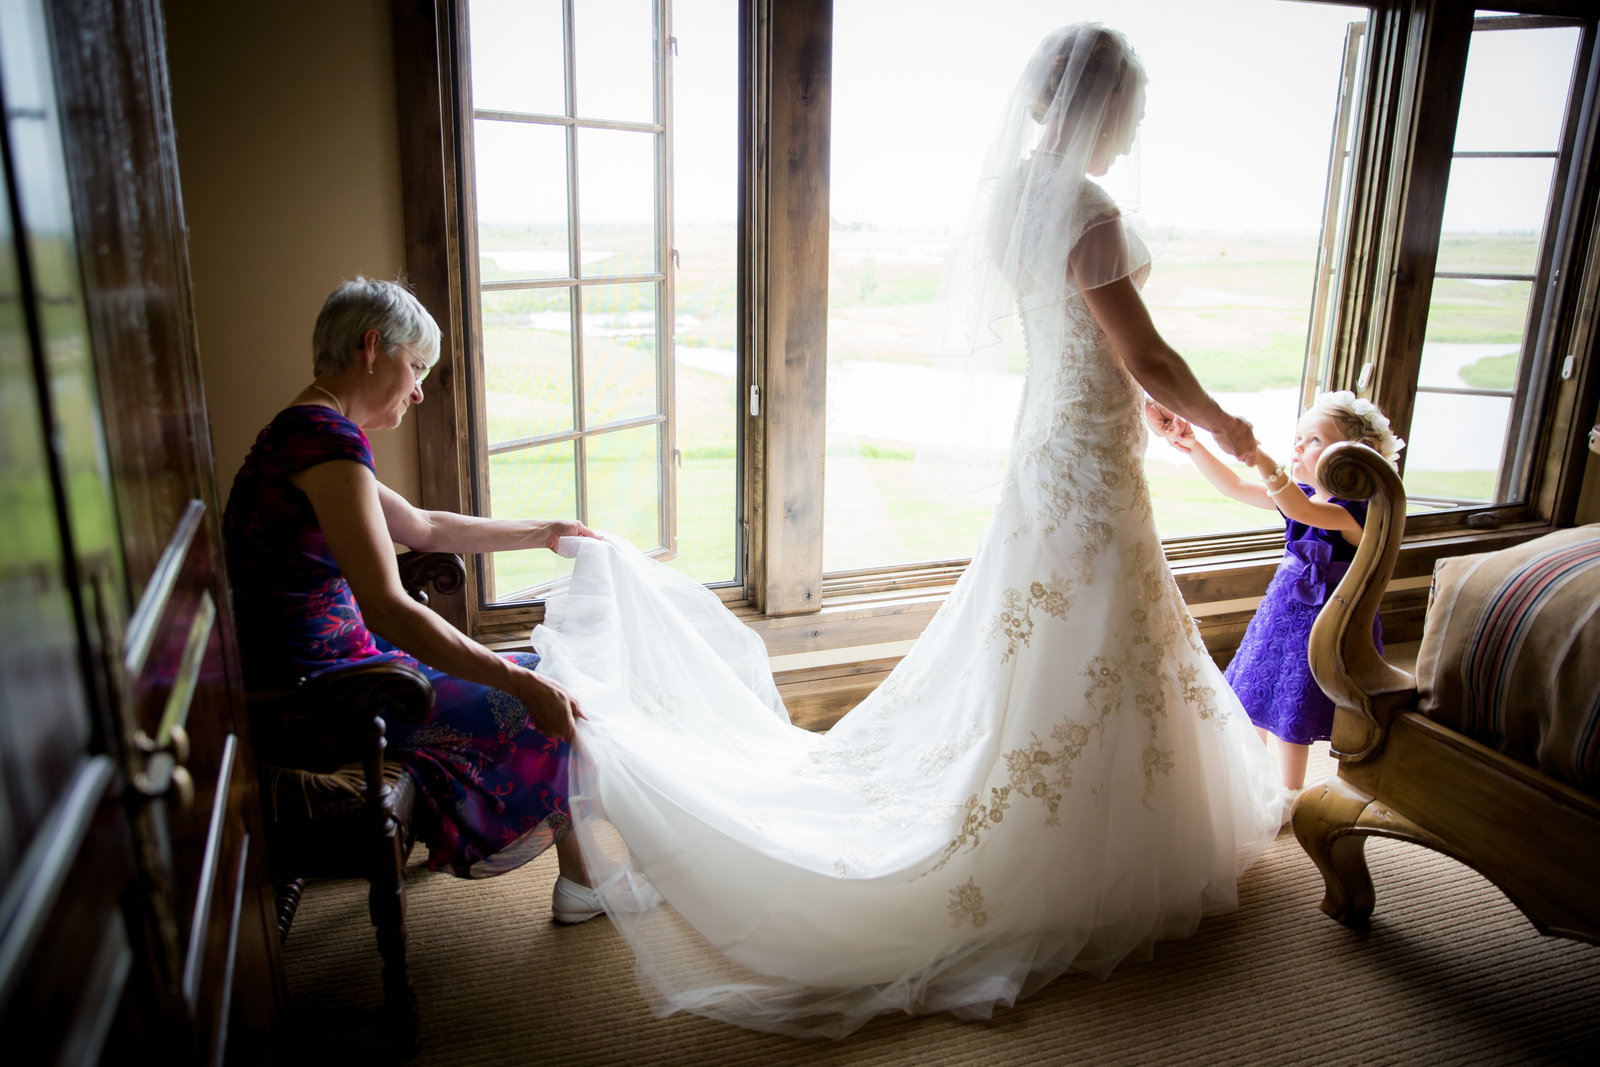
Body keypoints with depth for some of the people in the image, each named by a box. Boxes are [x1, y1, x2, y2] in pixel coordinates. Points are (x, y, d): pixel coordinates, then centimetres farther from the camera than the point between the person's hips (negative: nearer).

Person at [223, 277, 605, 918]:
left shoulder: (298, 433, 13)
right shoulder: (329, 438, -21)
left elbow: (425, 528, 22)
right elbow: (386, 608, -29)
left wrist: (541, 533, 26)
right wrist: (522, 683, -27)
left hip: (297, 678, 10)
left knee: (525, 679, 18)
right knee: (541, 705, 0)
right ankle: (581, 881, 18)